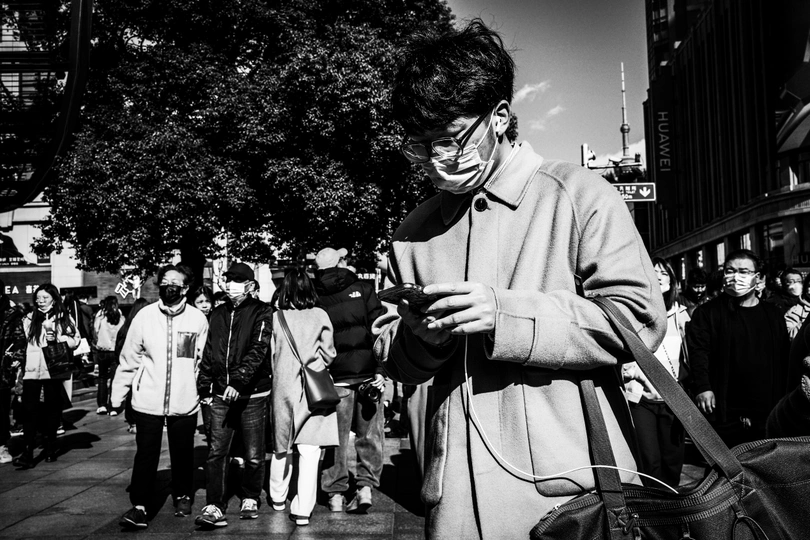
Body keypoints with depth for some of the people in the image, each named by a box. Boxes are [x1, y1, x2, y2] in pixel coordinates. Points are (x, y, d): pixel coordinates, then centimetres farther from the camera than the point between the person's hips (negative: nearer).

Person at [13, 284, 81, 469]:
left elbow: (75, 340, -1)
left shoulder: (64, 318, 3)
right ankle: (28, 451, -9)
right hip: (32, 370, 1)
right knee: (30, 410, -8)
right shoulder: (29, 319, 11)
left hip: (54, 370, -1)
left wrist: (57, 338, -16)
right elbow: (23, 341, 14)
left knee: (52, 409, 8)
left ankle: (50, 447, 22)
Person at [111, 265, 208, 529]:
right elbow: (129, 359, 3)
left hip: (184, 402, 0)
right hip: (148, 401, 0)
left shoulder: (198, 319, -3)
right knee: (146, 455, 1)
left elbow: (204, 361, 2)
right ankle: (139, 506, 10)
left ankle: (183, 496, 33)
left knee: (182, 454, 13)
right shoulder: (144, 316, -1)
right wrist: (118, 394, 6)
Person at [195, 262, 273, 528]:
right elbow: (209, 352, 17)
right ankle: (214, 507, 3)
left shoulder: (261, 312, -5)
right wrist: (204, 387, 12)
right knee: (216, 452, -2)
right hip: (221, 395, 4)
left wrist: (239, 380, -28)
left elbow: (258, 350, -17)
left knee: (254, 454, 7)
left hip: (251, 394, -4)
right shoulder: (218, 314, 11)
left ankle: (250, 500, 26)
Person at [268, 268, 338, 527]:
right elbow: (328, 354, 2)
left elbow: (270, 356, 3)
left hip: (284, 387, 1)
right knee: (309, 450, 1)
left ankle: (278, 497, 33)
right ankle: (302, 510, 0)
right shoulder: (320, 316, -4)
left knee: (282, 447, 16)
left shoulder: (275, 317, -5)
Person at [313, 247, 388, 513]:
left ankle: (336, 494, 12)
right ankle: (366, 486, 5)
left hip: (333, 377, 1)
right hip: (366, 372, -1)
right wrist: (381, 369, -6)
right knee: (369, 433, 10)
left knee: (336, 436, 8)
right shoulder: (362, 289, 0)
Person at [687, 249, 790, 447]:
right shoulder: (708, 312, 1)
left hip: (768, 414, 4)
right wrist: (702, 386, -20)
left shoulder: (773, 314, 13)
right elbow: (698, 352, -7)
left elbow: (785, 358, 14)